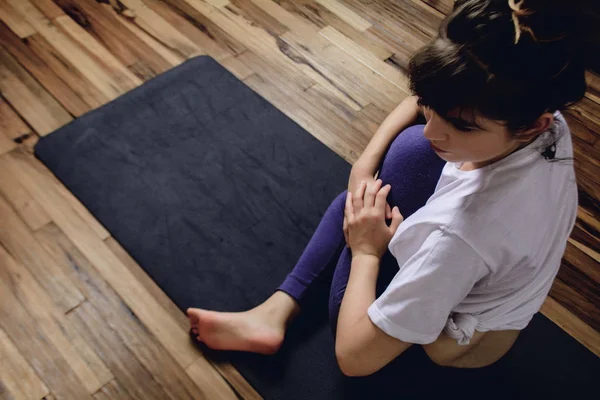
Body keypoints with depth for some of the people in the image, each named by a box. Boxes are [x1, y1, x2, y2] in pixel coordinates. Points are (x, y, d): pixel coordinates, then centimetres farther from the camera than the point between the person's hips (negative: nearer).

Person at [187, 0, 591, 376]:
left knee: (413, 149, -16)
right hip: (492, 280, 7)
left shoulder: (461, 232, -44)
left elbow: (354, 358, -33)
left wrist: (366, 251, -20)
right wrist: (366, 163, -14)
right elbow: (423, 99, -3)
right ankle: (277, 312, 10)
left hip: (452, 340, -7)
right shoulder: (547, 119, -23)